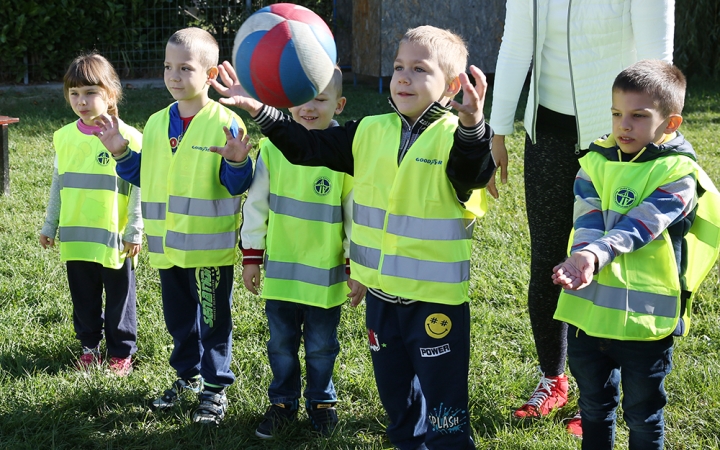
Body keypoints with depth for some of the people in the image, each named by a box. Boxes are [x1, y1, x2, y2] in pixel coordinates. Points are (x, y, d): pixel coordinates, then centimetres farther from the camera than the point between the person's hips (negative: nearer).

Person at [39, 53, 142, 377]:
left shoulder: (127, 137, -10)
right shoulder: (64, 137, 3)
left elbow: (138, 189, -7)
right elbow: (58, 185, 13)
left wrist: (135, 231, -7)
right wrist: (49, 226, 16)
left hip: (115, 238, -4)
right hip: (75, 238, 4)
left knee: (119, 298, 8)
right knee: (84, 299, 14)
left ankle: (122, 351, 22)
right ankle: (90, 347, 30)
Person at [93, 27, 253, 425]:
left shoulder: (225, 123, -12)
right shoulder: (157, 123, 7)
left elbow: (237, 184, -14)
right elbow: (143, 176, 14)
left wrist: (237, 163, -34)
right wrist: (120, 153, 0)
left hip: (211, 245, -6)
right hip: (167, 244, 6)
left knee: (213, 321, 6)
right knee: (178, 318, 20)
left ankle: (215, 388, 20)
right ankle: (187, 375, 37)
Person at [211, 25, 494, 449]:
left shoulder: (454, 136, -13)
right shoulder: (370, 132, 4)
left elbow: (474, 174, -33)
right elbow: (310, 147, 8)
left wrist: (472, 126, -53)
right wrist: (262, 111, -3)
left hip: (437, 297, -6)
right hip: (381, 293, 6)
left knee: (441, 397, 2)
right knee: (395, 393, 20)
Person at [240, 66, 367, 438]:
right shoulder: (272, 147, -5)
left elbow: (358, 214, -6)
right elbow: (256, 206, 3)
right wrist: (251, 257, 5)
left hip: (326, 273, -2)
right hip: (280, 268, 2)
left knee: (321, 345, 12)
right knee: (281, 342, 15)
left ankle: (321, 400, 33)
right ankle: (283, 402, 32)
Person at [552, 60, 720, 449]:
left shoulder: (677, 175, -11)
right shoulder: (596, 162, 3)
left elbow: (636, 227, -23)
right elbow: (587, 220, -10)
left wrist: (596, 254, -38)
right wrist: (583, 259, -30)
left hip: (645, 316, -4)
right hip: (588, 308, 4)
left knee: (642, 412, 12)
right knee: (593, 404, 22)